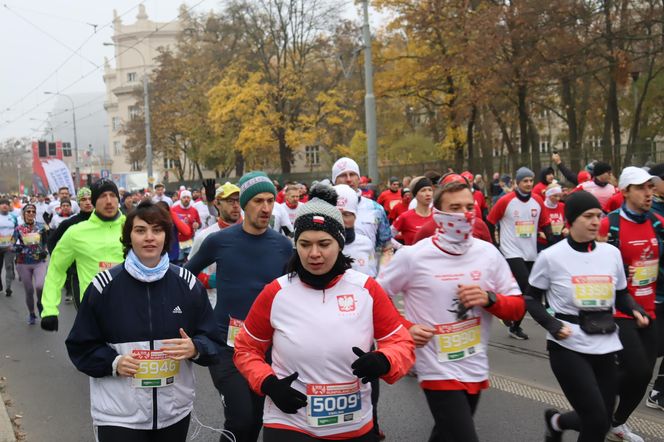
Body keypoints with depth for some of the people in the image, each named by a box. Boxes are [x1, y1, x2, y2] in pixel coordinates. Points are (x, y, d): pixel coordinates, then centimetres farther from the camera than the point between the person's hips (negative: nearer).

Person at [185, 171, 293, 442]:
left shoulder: (283, 246, -3)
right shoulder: (219, 241, -7)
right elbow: (187, 274, 10)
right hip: (226, 343, -2)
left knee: (255, 419, 14)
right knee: (241, 419, -13)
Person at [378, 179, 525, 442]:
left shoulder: (488, 253, -1)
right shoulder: (412, 256, -13)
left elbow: (518, 308, 4)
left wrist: (489, 299, -16)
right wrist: (405, 329, -16)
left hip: (477, 370, 5)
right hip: (439, 372, -5)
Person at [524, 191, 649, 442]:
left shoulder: (611, 253, 4)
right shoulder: (551, 257, -8)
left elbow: (621, 295, 15)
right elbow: (531, 299, 0)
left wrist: (635, 311, -6)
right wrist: (552, 325, -16)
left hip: (605, 346, 5)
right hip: (568, 347, -5)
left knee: (602, 421, 11)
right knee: (596, 421, -9)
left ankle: (557, 421, 40)